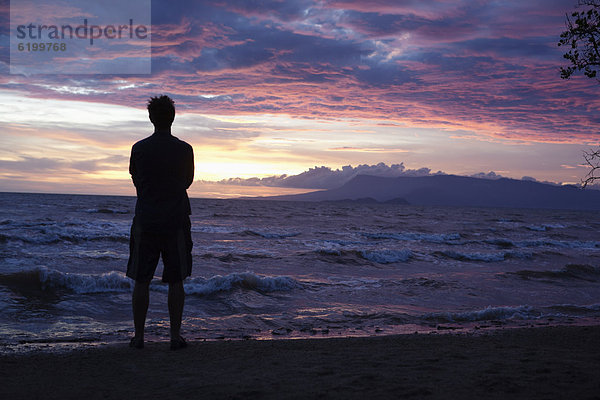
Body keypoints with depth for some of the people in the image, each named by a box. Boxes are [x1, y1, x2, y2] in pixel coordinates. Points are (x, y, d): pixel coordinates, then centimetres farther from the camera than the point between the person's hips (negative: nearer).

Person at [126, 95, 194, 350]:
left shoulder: (139, 149, -1)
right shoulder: (184, 149, -3)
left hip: (145, 221, 1)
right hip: (176, 221, 0)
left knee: (141, 281, 7)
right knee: (175, 281, 6)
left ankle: (139, 336, 11)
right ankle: (175, 336, 8)